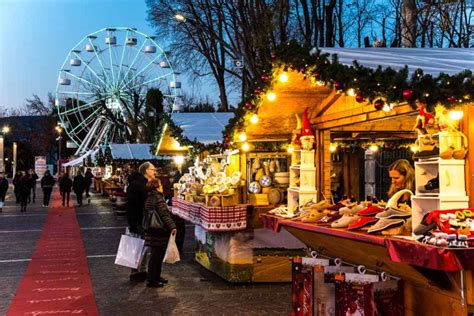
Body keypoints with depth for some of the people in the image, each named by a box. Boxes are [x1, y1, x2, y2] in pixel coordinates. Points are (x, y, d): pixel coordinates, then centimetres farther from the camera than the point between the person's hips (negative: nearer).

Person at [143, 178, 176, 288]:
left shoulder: (149, 199, 11)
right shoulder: (158, 199, -16)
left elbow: (146, 214, 19)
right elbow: (165, 215, -22)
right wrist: (172, 227, -21)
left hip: (151, 232, 9)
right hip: (159, 232, -9)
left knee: (156, 255, 18)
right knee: (156, 256, -2)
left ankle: (156, 277, 27)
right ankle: (151, 280, 4)